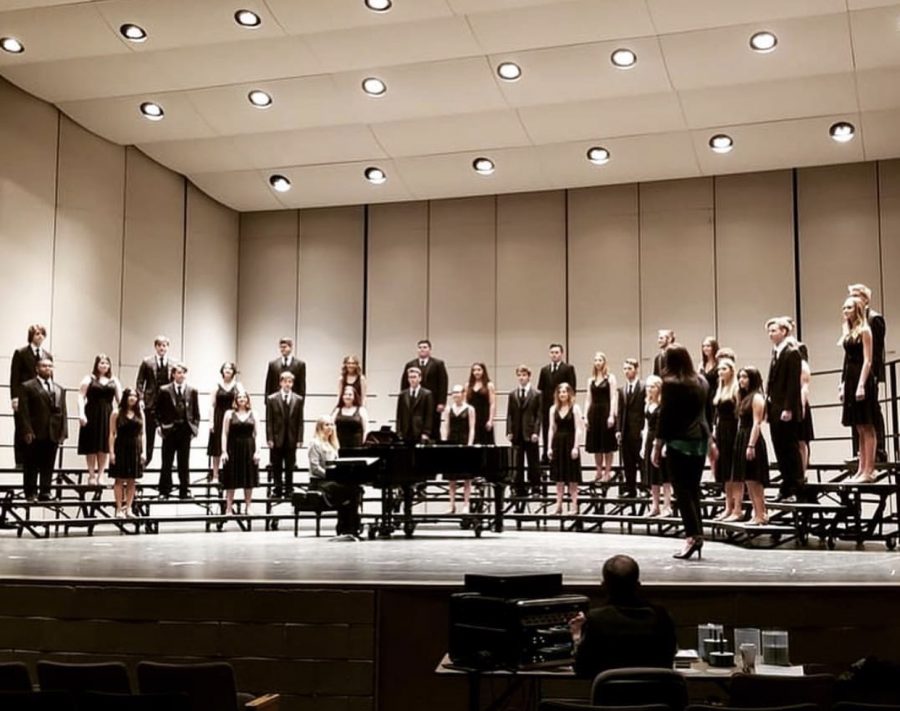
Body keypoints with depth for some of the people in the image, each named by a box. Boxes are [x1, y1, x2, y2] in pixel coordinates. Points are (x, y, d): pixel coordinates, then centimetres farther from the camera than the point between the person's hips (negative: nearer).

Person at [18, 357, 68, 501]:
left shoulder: (59, 390, 18)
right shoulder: (27, 386, 3)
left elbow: (63, 413, 12)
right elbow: (23, 411, -4)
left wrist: (63, 433, 2)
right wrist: (27, 431, -13)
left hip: (53, 434, 4)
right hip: (35, 435, -4)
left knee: (48, 467, 5)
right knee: (32, 467, 2)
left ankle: (45, 493, 8)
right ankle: (31, 493, 7)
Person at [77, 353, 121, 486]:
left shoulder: (114, 381, 11)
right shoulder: (89, 379, 3)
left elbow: (120, 399, 9)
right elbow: (81, 397, -4)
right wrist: (81, 414, -16)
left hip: (107, 415, 3)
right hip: (91, 415, -2)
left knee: (104, 447, 4)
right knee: (91, 447, 2)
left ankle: (100, 476, 10)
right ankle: (91, 475, 9)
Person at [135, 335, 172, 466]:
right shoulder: (147, 362, 3)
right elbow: (140, 382, 3)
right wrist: (140, 399, -7)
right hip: (151, 402, 0)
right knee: (149, 434, 6)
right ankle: (146, 459, 15)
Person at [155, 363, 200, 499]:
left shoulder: (192, 391, 4)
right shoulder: (164, 390, 0)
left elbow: (196, 412, 6)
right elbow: (158, 410, 5)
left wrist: (195, 428, -1)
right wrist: (161, 425, -2)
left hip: (185, 430, 1)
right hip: (169, 430, -1)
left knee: (184, 463, 6)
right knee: (167, 463, 5)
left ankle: (185, 491, 12)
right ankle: (164, 491, 11)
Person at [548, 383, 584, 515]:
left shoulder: (575, 408, -3)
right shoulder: (553, 409, 9)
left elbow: (579, 429, -7)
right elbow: (552, 429, 9)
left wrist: (575, 447, -14)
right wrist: (550, 447, 3)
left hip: (570, 442, -4)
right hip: (558, 443, 4)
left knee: (572, 477, 0)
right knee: (559, 476, 7)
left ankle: (573, 505, 5)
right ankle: (558, 505, 11)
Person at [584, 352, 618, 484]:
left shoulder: (610, 378, -1)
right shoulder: (591, 380, 12)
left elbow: (613, 398, -7)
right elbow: (588, 399, 11)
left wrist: (611, 415, -15)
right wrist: (585, 416, 3)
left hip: (606, 412, -5)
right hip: (594, 412, 5)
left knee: (607, 443, 0)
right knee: (596, 444, 7)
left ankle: (607, 472, 5)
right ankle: (599, 471, 15)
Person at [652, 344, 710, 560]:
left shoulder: (670, 383, -11)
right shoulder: (702, 382, 9)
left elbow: (665, 416, -11)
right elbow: (705, 412, 15)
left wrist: (657, 445, -6)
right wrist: (709, 438, 25)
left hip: (679, 441, -6)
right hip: (700, 440, 6)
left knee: (682, 490, -4)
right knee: (693, 489, 12)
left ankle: (693, 535, -11)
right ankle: (697, 533, 11)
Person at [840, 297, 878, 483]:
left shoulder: (864, 331, -8)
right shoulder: (848, 331, 14)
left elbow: (867, 361, -14)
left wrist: (861, 385, -20)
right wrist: (843, 385, 13)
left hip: (862, 380, -8)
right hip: (851, 380, 8)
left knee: (867, 427, -5)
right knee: (860, 429, 10)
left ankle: (869, 470, -4)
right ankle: (862, 469, 14)